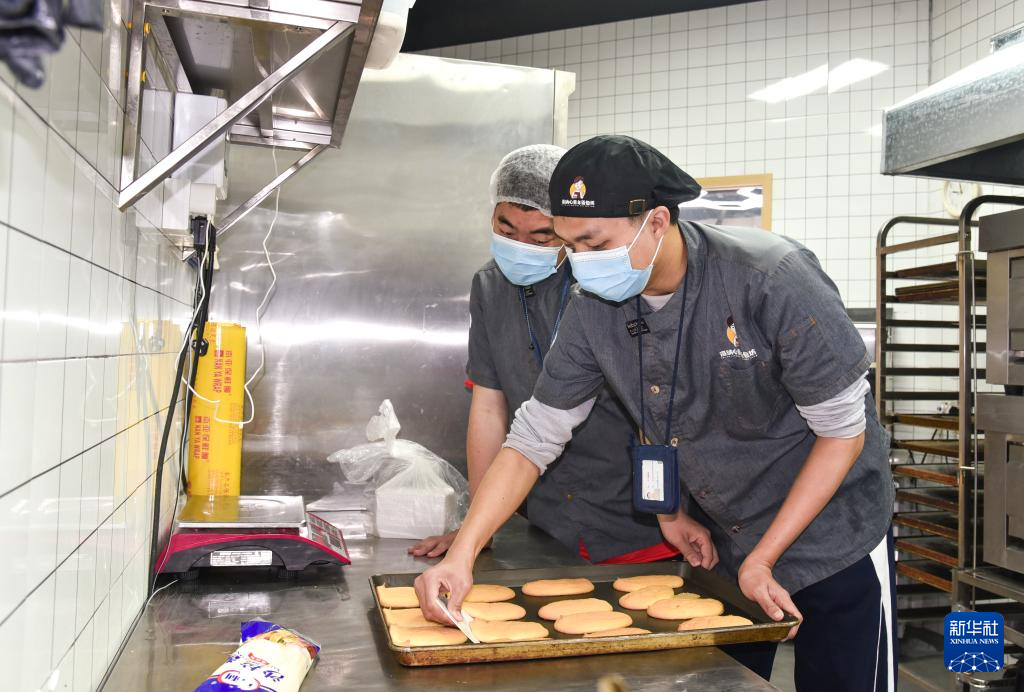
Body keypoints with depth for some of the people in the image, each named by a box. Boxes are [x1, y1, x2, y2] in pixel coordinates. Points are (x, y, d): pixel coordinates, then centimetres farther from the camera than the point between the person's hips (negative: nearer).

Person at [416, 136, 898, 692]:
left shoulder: (773, 279, -28)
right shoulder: (593, 311, -14)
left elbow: (843, 430, -19)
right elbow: (533, 438, -10)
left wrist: (763, 559, -18)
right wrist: (462, 553, -19)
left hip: (834, 540, -3)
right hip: (717, 545, 4)